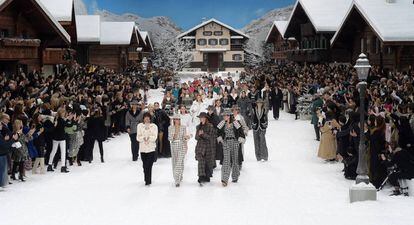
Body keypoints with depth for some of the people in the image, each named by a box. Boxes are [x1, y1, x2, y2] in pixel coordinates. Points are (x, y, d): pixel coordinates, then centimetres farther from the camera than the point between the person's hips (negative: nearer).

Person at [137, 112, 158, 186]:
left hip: (151, 148, -2)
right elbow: (138, 137, -1)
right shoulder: (139, 126, 7)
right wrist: (144, 138, -19)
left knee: (149, 165, -9)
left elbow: (154, 137, -6)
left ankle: (148, 181, -7)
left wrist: (148, 138, -23)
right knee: (145, 165, 6)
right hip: (143, 148, 2)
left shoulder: (154, 126, 3)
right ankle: (146, 180, 21)